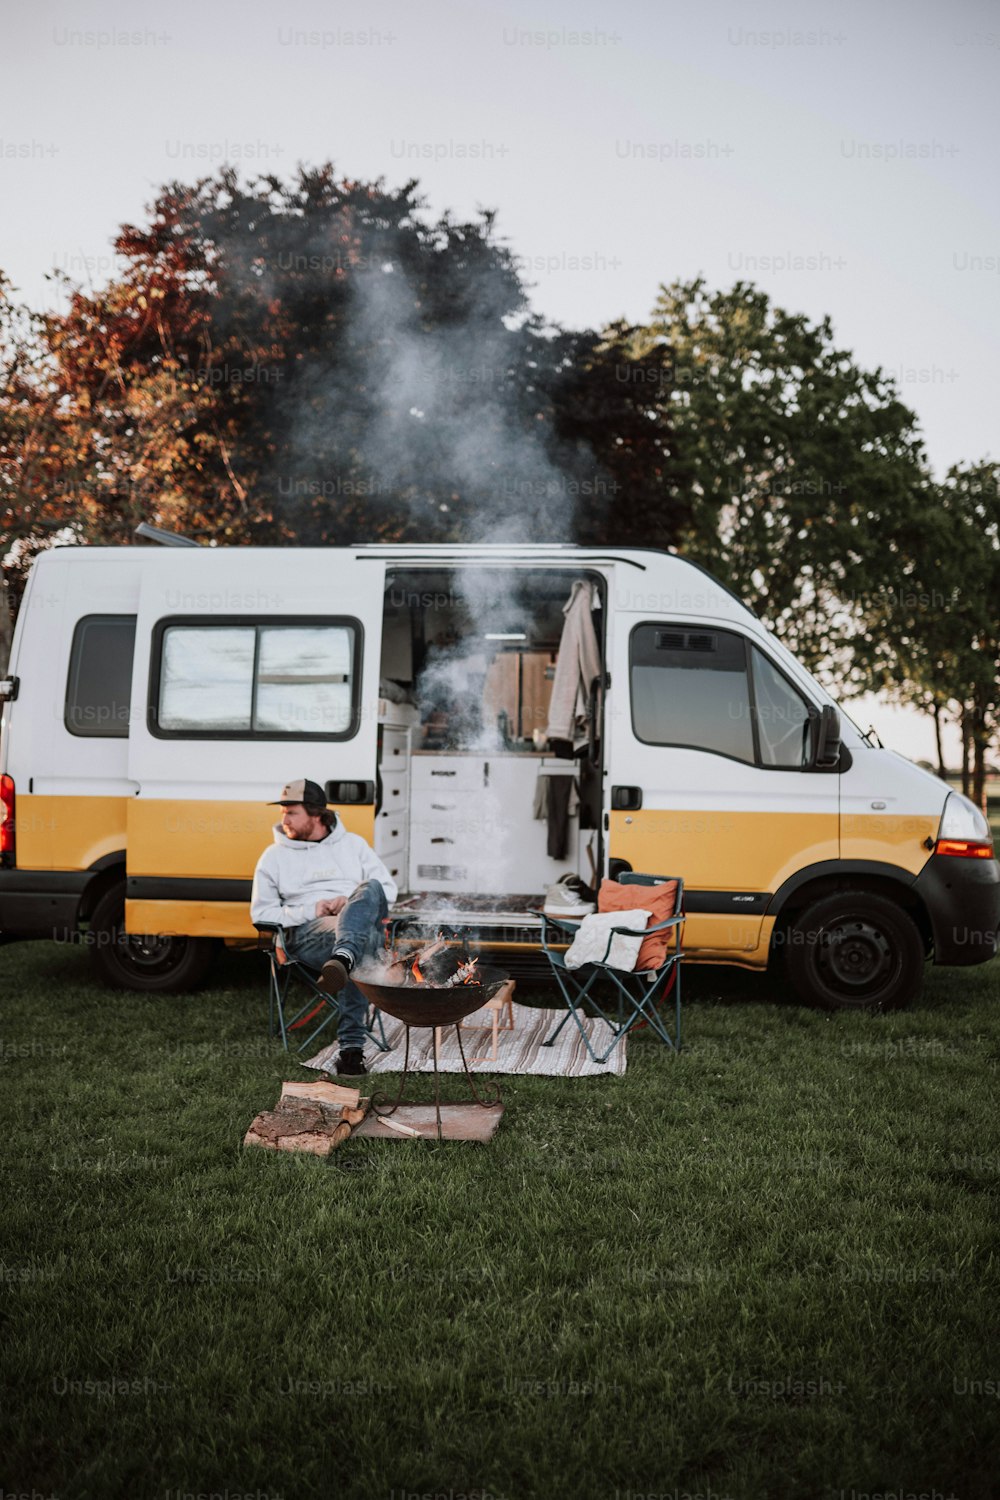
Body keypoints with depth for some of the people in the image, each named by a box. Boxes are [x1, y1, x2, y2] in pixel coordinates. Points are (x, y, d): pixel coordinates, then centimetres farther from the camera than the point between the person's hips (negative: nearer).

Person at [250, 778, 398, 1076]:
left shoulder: (353, 844, 21)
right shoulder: (274, 856, 17)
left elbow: (388, 889, 17)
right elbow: (261, 913, 10)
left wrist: (353, 903, -5)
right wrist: (309, 911, -5)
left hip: (362, 923, 2)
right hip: (308, 930, -2)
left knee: (370, 889, -36)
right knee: (360, 940, -40)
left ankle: (342, 960, -64)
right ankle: (352, 1047, -51)